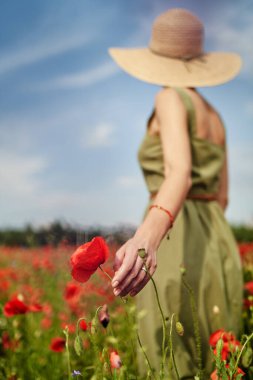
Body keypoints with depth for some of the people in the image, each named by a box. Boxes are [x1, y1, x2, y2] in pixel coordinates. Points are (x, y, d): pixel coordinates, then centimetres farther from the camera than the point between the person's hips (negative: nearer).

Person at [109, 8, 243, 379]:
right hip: (219, 250, 8)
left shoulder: (171, 98, -5)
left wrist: (148, 237, -42)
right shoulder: (215, 118, 18)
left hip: (178, 249, -8)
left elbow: (180, 173, -24)